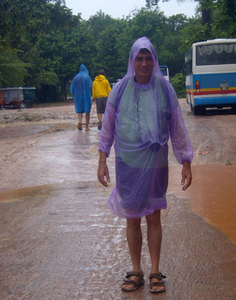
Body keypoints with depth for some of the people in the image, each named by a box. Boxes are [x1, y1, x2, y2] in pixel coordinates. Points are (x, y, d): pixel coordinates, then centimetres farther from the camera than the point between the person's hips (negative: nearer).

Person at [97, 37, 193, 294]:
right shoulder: (120, 90, -2)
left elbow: (177, 128, 2)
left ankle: (155, 273, 19)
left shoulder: (164, 89, -3)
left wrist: (186, 163, 1)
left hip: (155, 164, 0)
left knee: (154, 218, 7)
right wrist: (102, 161, 0)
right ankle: (136, 272, 22)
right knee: (132, 219, 8)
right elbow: (108, 126, 5)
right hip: (127, 164, 1)